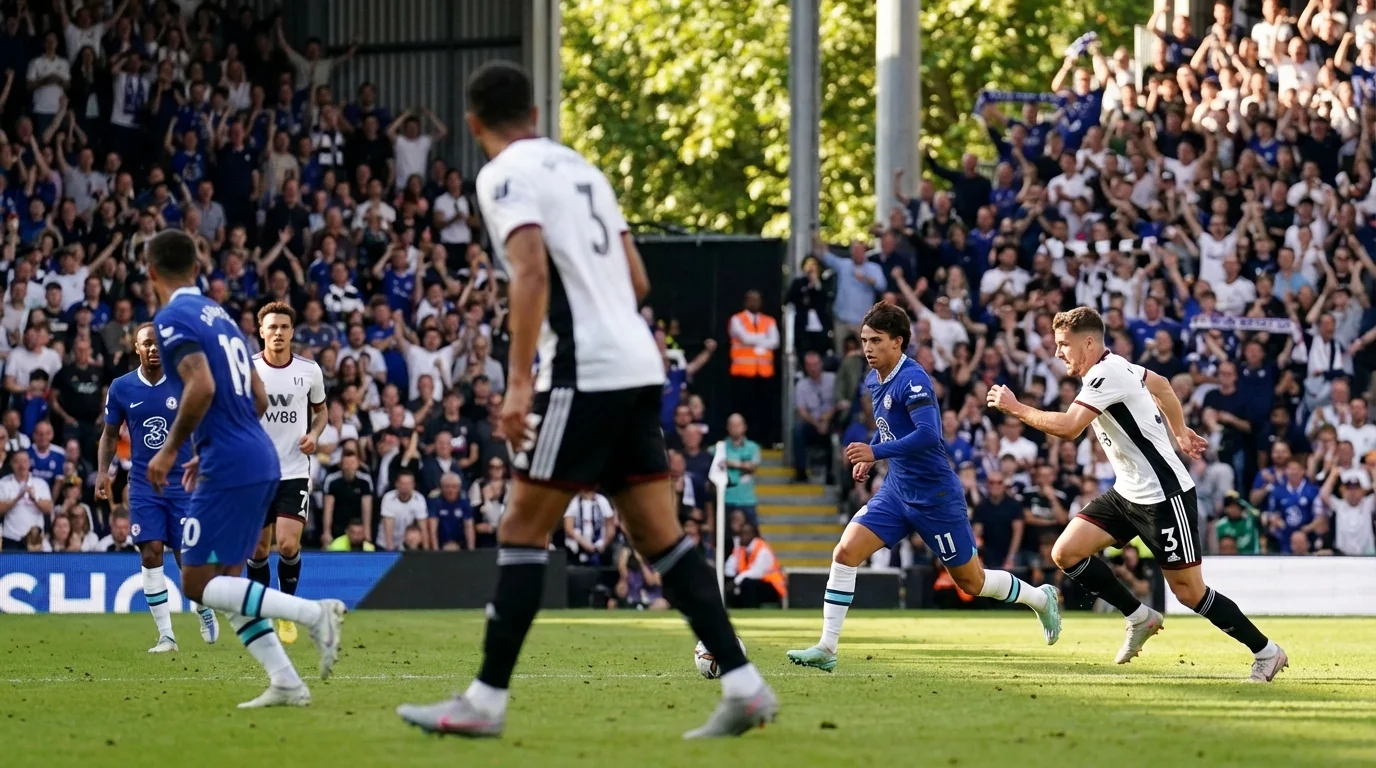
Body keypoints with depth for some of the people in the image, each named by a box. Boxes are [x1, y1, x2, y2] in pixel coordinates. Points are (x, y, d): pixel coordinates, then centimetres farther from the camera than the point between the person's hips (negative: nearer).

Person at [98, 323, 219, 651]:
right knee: (151, 555, -8)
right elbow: (110, 434, 10)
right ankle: (166, 635, -4)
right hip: (144, 486, 1)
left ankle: (205, 610, 30)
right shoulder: (121, 388, 1)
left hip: (184, 484, -1)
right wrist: (103, 471, -4)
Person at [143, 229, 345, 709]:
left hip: (229, 469, -9)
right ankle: (286, 684, 5)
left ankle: (314, 613, -17)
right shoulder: (220, 315, 19)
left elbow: (202, 386, -23)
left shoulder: (172, 319, -8)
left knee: (198, 584, -4)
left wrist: (170, 449, -13)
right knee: (225, 580, 15)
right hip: (260, 460, 9)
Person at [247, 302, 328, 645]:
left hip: (295, 471, 0)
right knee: (259, 548, 4)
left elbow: (320, 410, 16)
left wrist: (314, 434, -3)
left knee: (288, 544, -14)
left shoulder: (309, 371, 1)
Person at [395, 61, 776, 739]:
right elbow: (637, 282, 21)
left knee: (522, 530, -2)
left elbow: (532, 272, -20)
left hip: (584, 373, -8)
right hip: (638, 367, 8)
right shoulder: (579, 167, 20)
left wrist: (518, 381, -23)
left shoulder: (505, 175, -5)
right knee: (660, 537, 7)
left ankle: (485, 701, -1)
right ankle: (743, 687, 1)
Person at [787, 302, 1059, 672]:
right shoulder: (874, 381, 7)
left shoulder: (912, 379, -20)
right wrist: (869, 456, 13)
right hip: (897, 490, 8)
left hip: (935, 495, -8)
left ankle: (1041, 598, 32)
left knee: (972, 582, 6)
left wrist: (876, 452, -36)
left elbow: (929, 434, -33)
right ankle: (826, 649, -8)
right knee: (846, 552, -10)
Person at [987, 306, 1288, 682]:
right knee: (1066, 552, -2)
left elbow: (1067, 427, -31)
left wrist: (1015, 408, -19)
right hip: (1128, 493, 10)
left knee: (1188, 590, -5)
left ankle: (1266, 652, 9)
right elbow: (1162, 385, 25)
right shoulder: (1112, 367, 7)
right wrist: (1180, 432, 32)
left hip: (1164, 496, -10)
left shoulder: (1107, 375, -21)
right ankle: (1140, 618, 11)